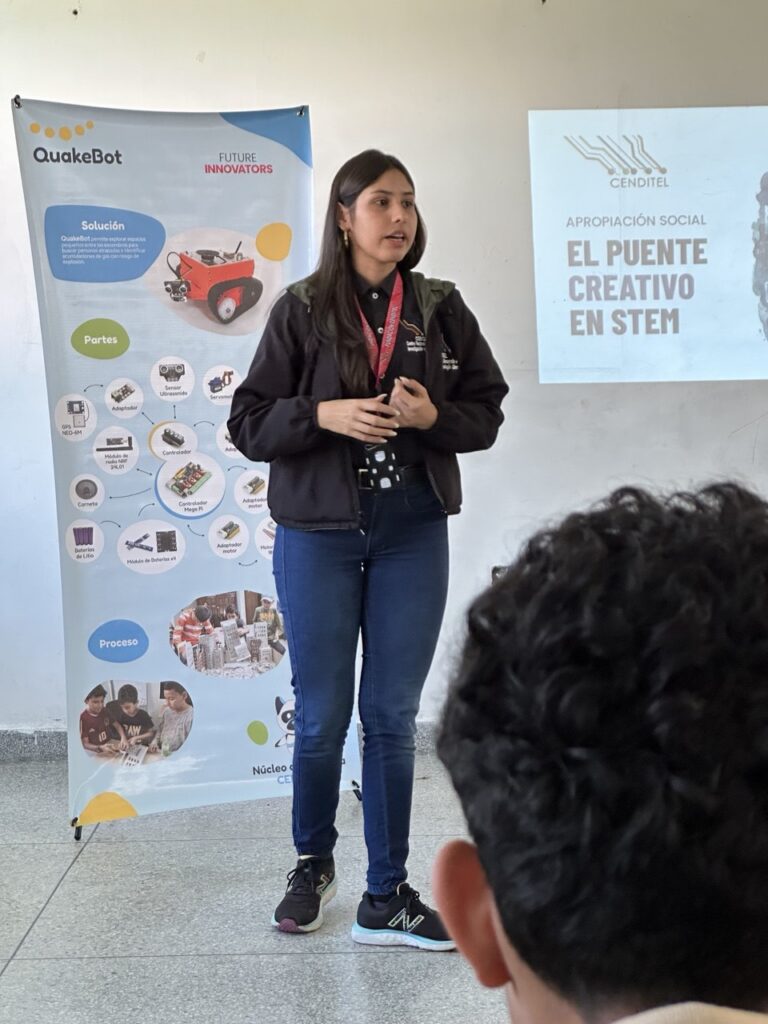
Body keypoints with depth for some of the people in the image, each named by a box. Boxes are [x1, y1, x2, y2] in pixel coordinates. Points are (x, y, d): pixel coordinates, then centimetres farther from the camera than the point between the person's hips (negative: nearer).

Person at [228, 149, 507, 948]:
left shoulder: (440, 308, 3)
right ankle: (312, 863, 34)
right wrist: (325, 414, -19)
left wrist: (432, 415, -14)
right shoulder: (302, 310, -2)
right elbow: (248, 423, -3)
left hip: (414, 535, 2)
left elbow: (486, 411, 6)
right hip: (318, 536, -1)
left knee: (393, 717, 6)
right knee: (321, 717, 8)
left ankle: (385, 897, 20)